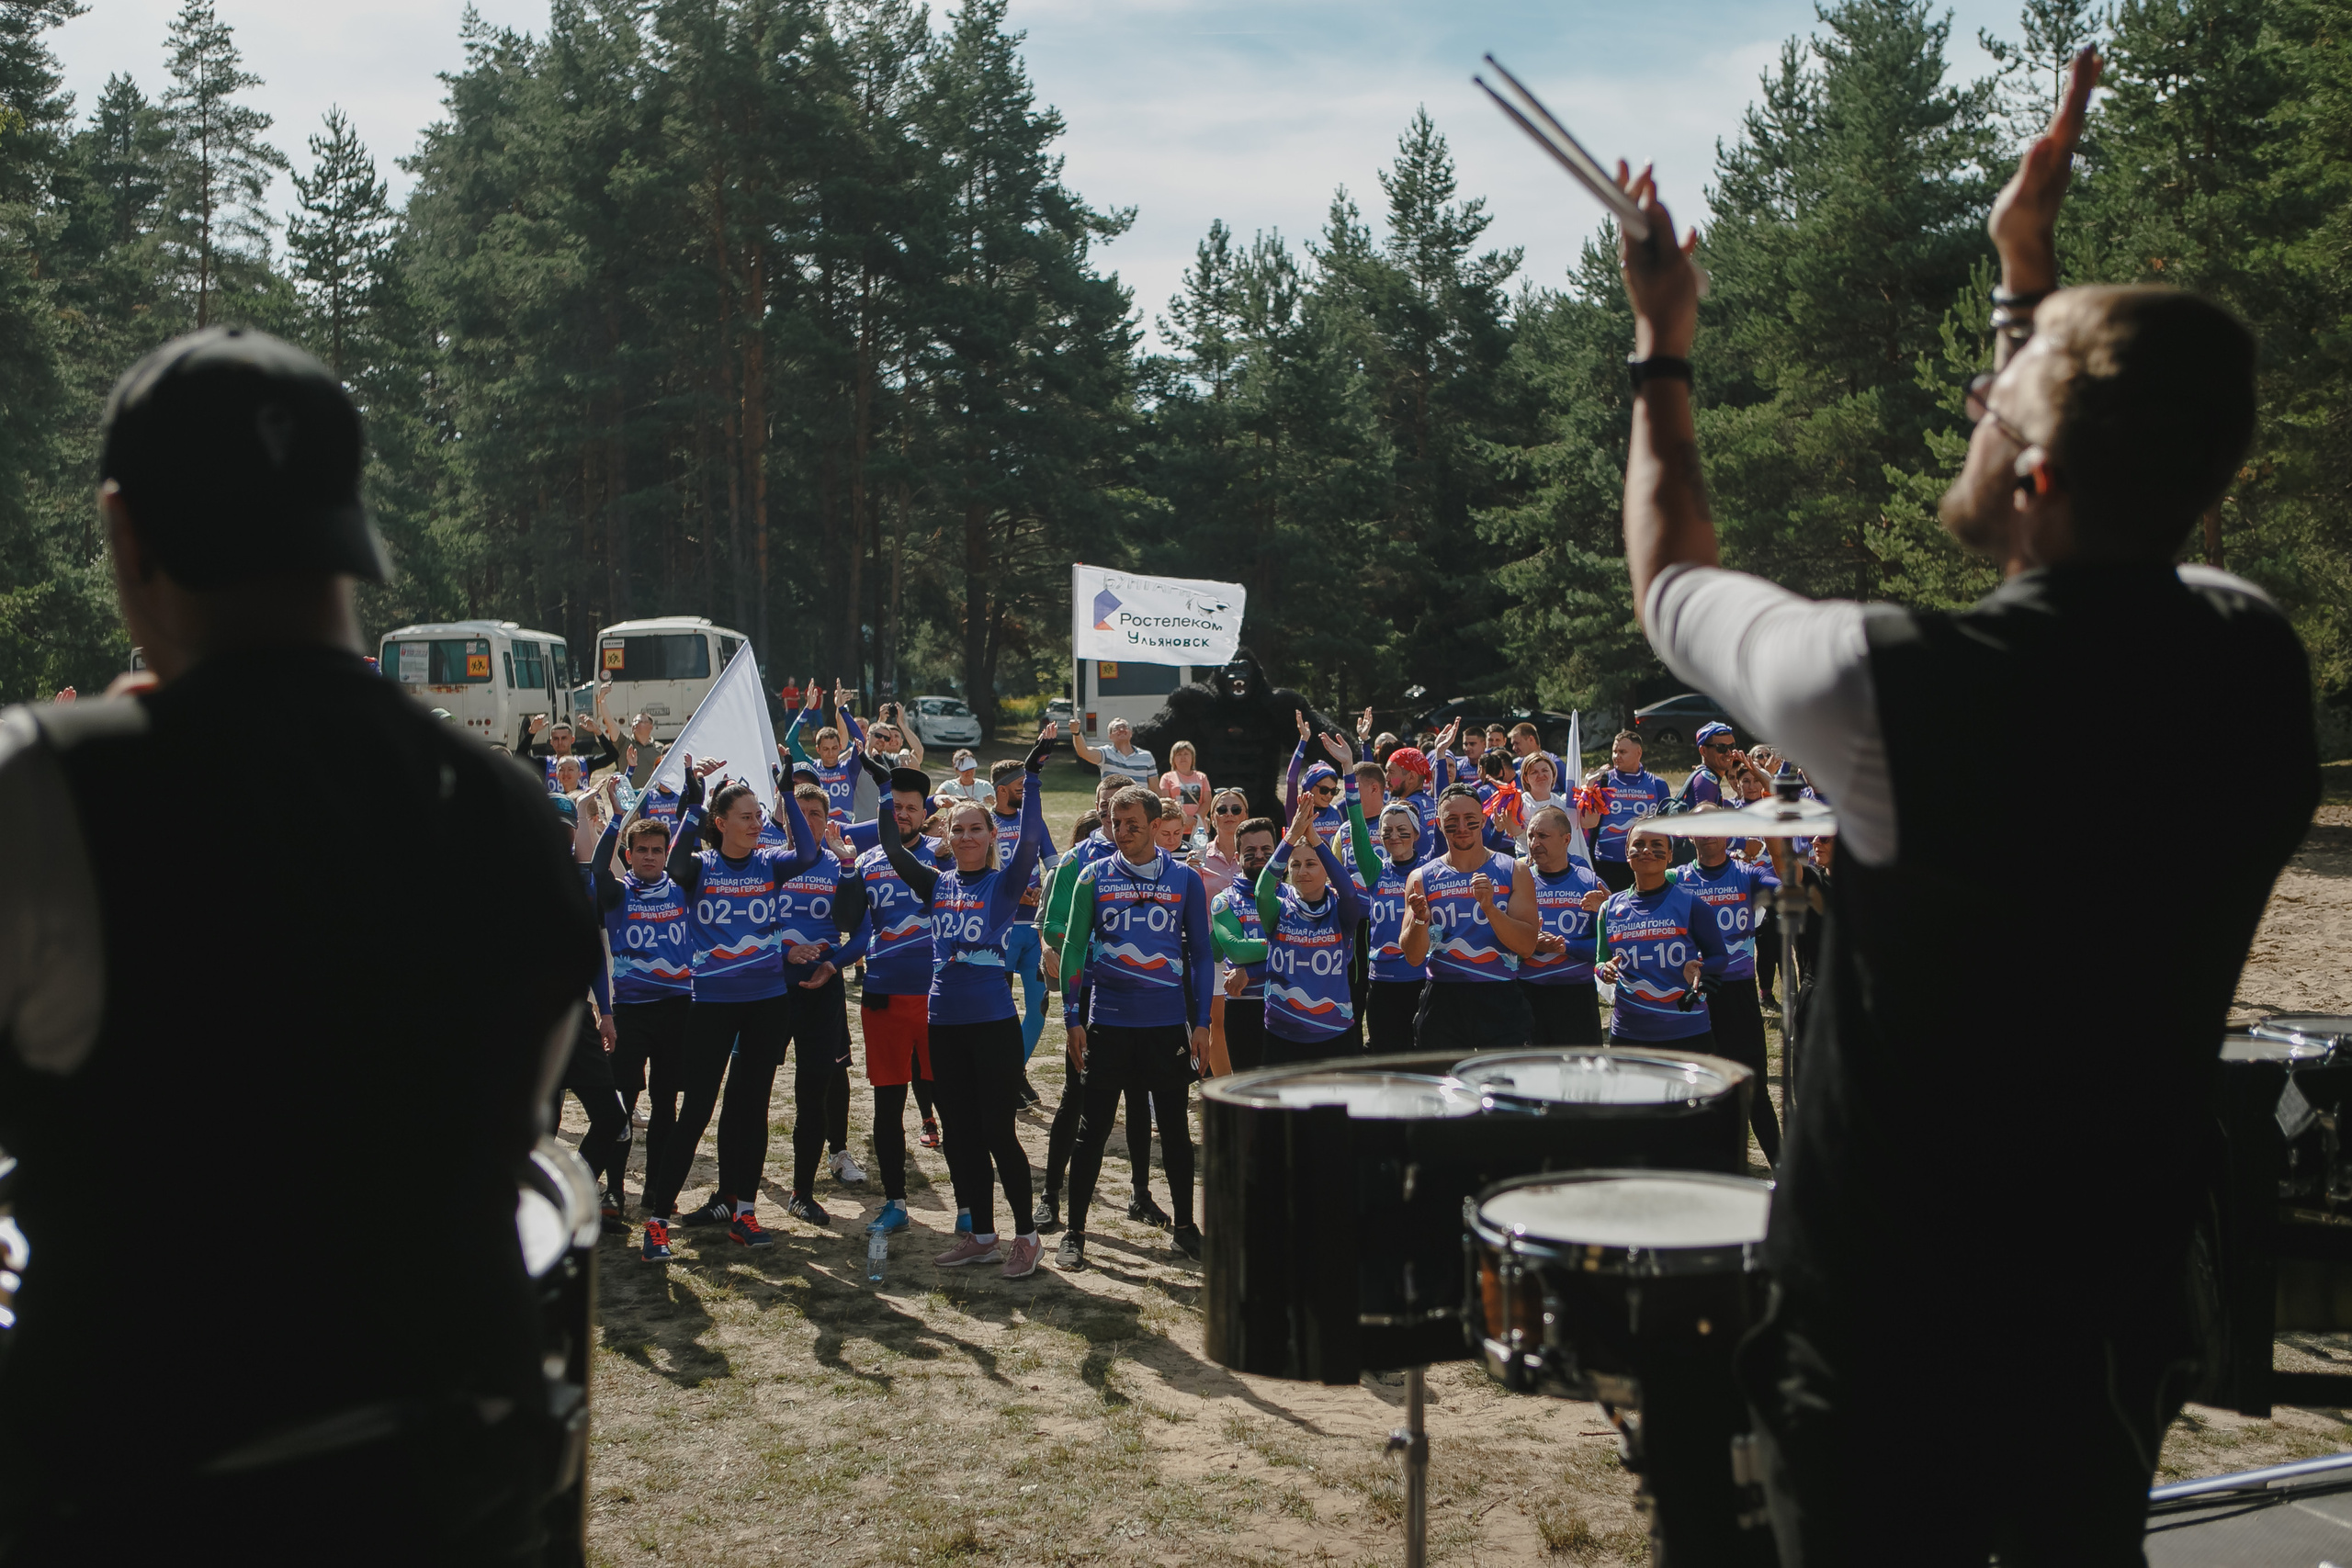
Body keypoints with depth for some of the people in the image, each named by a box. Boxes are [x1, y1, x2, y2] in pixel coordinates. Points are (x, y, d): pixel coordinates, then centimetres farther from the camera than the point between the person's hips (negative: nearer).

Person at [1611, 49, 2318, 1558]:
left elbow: (1671, 586, -4)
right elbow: (2119, 531, 14)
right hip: (2119, 1322, 6)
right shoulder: (2262, 668, -9)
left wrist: (1663, 349, 10)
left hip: (1890, 1332, -5)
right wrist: (2033, 277, 19)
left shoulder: (1898, 689, -25)